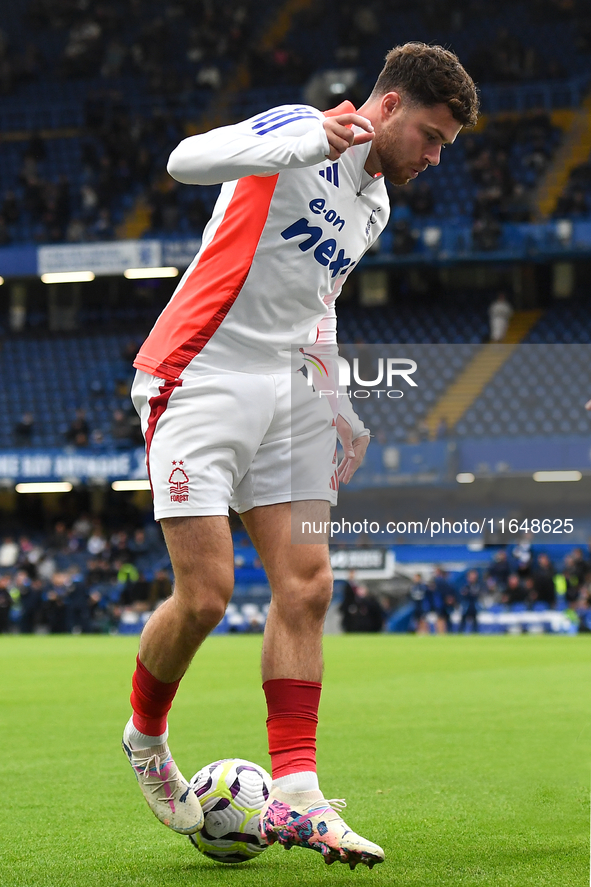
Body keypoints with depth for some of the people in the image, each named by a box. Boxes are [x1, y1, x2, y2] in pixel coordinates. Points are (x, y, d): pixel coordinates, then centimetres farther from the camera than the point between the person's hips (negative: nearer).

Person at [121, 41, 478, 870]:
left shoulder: (374, 205, 17)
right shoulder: (299, 132, -9)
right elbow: (187, 159, -26)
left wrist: (333, 397, 18)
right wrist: (312, 139, -36)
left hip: (288, 396, 8)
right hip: (201, 380, -8)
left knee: (306, 586, -5)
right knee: (205, 594, -11)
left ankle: (294, 797, -3)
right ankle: (145, 735, 18)